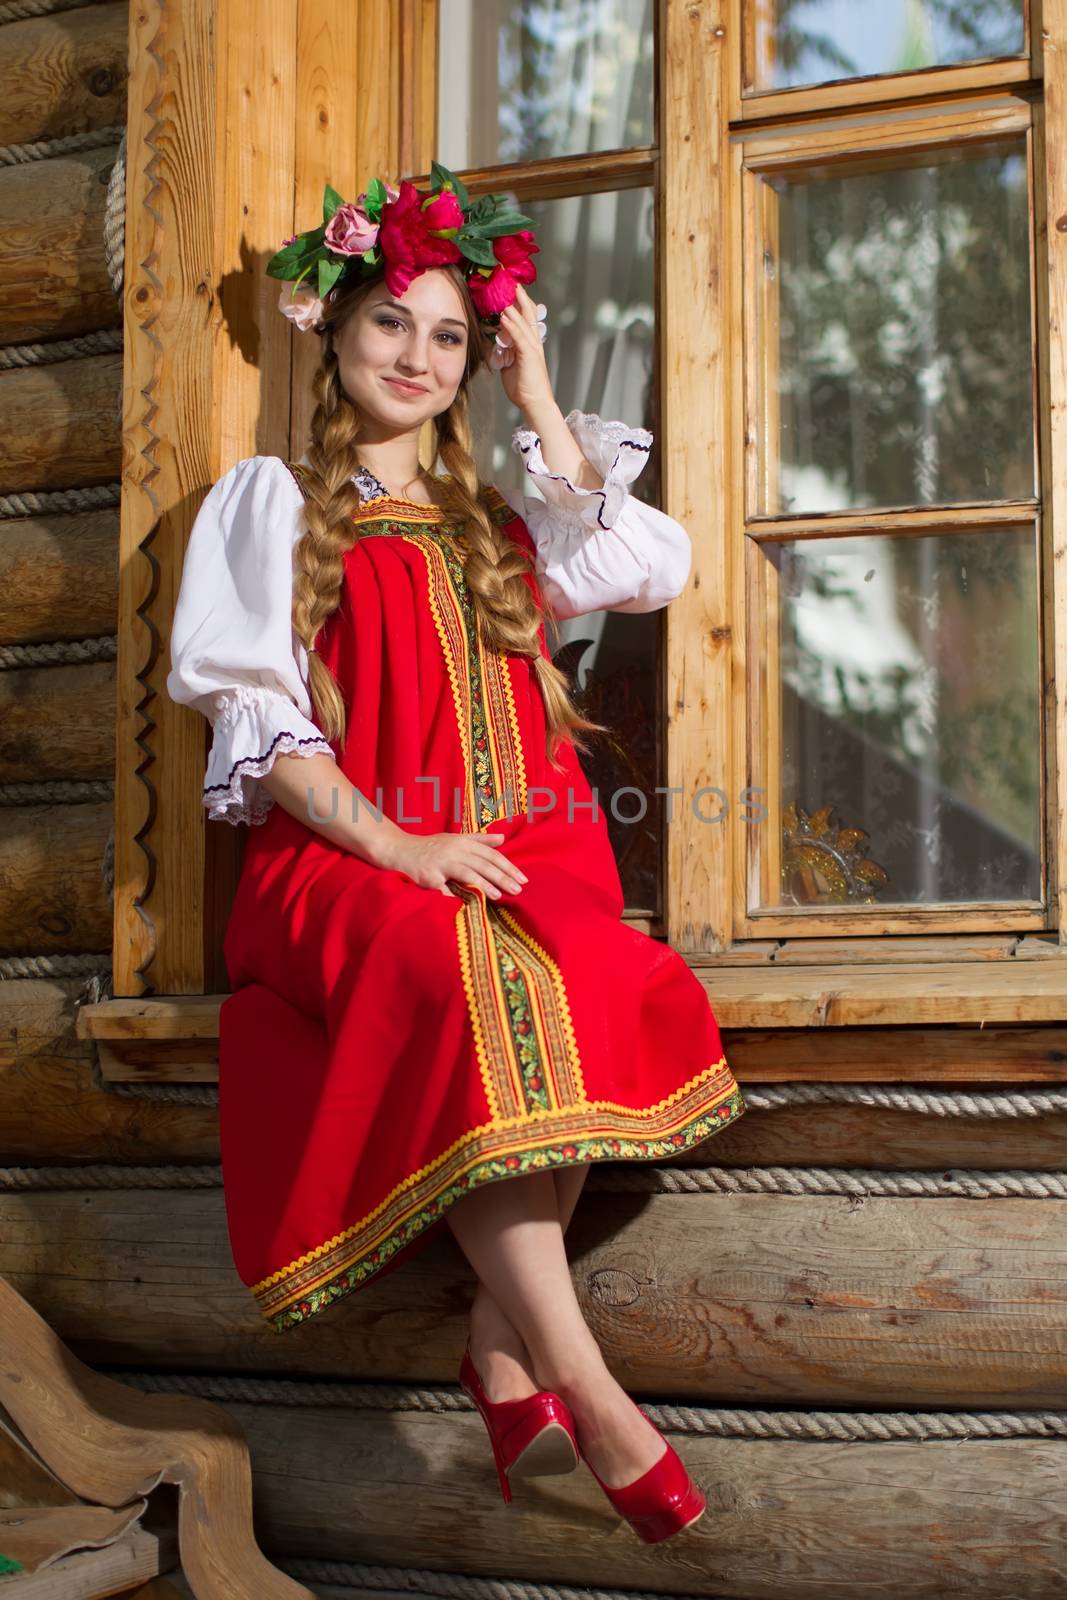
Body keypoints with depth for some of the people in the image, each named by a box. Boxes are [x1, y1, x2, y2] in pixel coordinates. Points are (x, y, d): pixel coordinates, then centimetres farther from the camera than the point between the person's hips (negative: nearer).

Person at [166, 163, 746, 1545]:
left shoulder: (500, 519, 26)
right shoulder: (273, 501, 15)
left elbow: (651, 569, 7)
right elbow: (254, 709, 2)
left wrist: (540, 407, 14)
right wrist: (392, 843, -14)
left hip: (515, 849, 4)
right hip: (342, 859, -3)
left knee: (597, 983, -32)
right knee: (472, 982, -36)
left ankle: (504, 1348, -23)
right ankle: (588, 1392, -37)